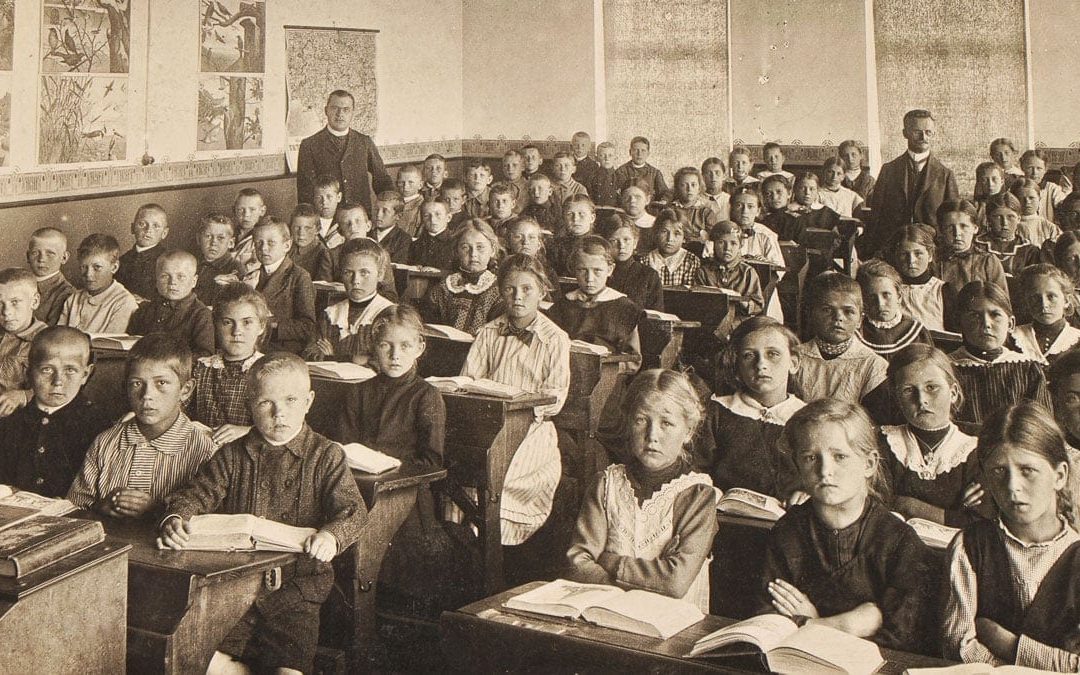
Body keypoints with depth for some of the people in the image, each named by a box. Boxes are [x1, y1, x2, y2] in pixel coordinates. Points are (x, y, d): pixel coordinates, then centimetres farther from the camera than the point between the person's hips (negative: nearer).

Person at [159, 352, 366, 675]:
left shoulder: (325, 455, 3)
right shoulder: (233, 455, 11)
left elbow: (354, 510, -7)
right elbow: (195, 495, 5)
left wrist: (332, 534, -29)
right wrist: (175, 520, -18)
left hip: (297, 579, -2)